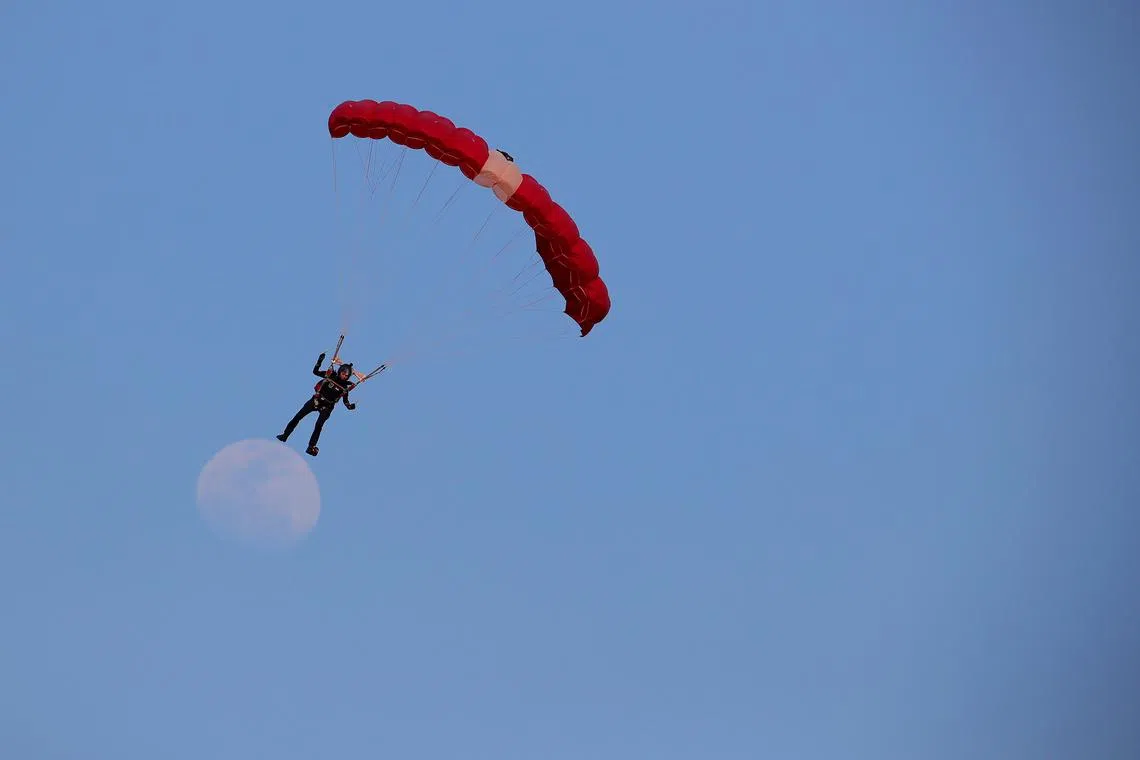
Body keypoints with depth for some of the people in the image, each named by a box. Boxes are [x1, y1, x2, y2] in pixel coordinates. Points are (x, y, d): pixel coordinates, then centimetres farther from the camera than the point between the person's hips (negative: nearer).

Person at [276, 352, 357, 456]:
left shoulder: (346, 386, -9)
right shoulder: (331, 375, -9)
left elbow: (345, 401, 0)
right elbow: (315, 371, -5)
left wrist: (350, 406, -20)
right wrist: (319, 362, -20)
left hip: (327, 407, -1)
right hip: (316, 401, 1)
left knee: (319, 426, -17)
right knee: (297, 418, 1)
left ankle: (311, 447, -6)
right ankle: (284, 436, 14)